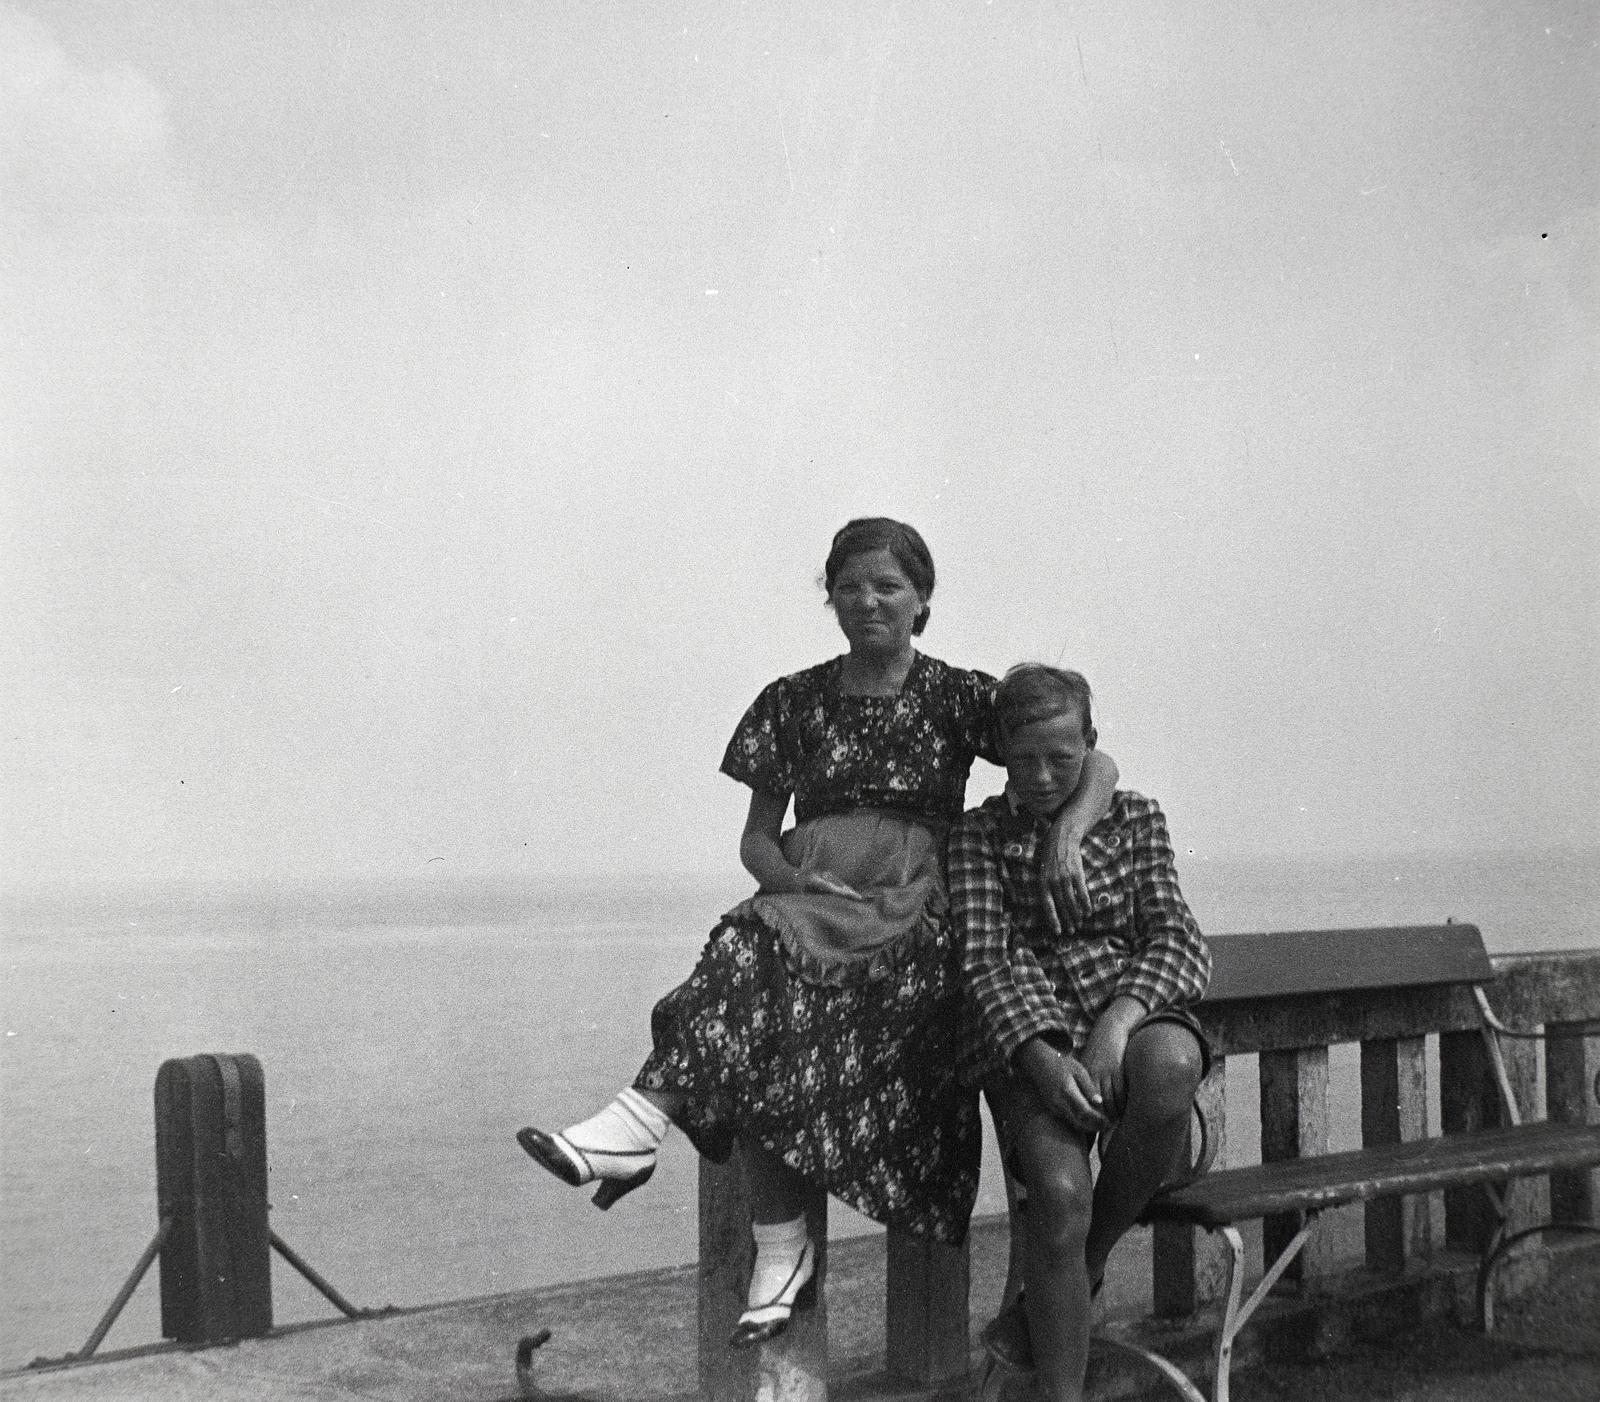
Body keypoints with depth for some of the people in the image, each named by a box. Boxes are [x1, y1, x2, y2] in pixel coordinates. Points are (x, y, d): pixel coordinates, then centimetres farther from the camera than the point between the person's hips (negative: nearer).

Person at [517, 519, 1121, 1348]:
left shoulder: (957, 698, 7)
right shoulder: (794, 703, 14)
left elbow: (1094, 766, 2)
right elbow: (757, 839, 14)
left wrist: (1066, 832, -19)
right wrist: (795, 880, -8)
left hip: (915, 907, -2)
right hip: (807, 897, 2)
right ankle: (780, 1253, -32)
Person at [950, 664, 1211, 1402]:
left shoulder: (1136, 818, 16)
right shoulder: (979, 835, 12)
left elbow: (1179, 941, 4)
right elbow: (984, 961, -1)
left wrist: (1120, 1018, -18)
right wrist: (1040, 1057, -21)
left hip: (1131, 1012, 2)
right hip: (1026, 1035, -1)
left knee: (1170, 1065, -36)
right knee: (1059, 1189, -30)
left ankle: (1087, 1260, -10)